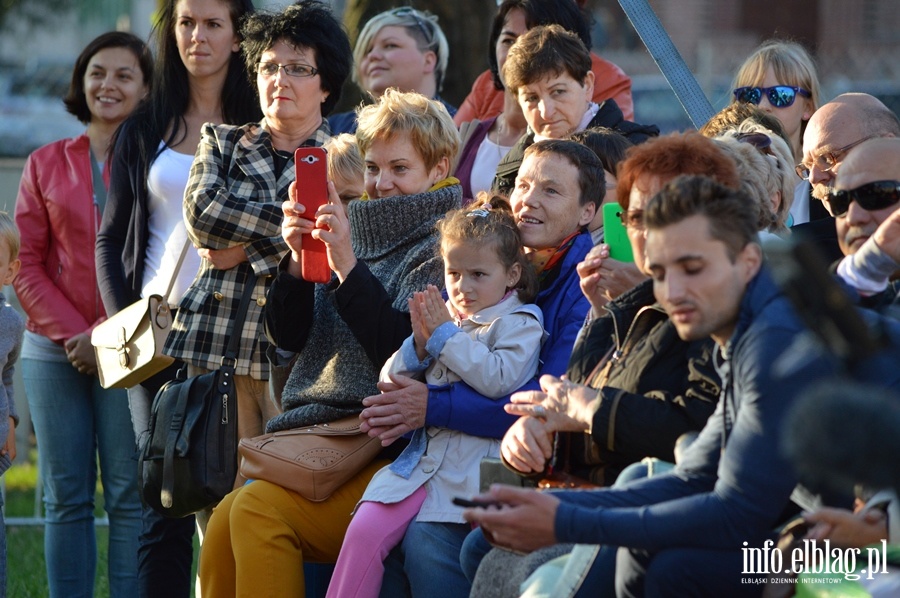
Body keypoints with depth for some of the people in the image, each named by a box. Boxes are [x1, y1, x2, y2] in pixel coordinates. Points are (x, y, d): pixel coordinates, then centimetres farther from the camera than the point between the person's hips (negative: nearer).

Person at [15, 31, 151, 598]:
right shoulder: (47, 164, 11)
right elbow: (26, 264, 8)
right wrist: (70, 334, -6)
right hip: (54, 351, 3)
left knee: (130, 497, -5)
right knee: (65, 497, 2)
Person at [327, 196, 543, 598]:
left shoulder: (519, 323, 2)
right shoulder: (442, 316, 19)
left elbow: (499, 380, -17)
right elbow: (390, 383, 19)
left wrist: (445, 335, -9)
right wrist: (419, 345, -1)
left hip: (475, 465, -6)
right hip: (424, 455, 6)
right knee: (363, 531, -14)